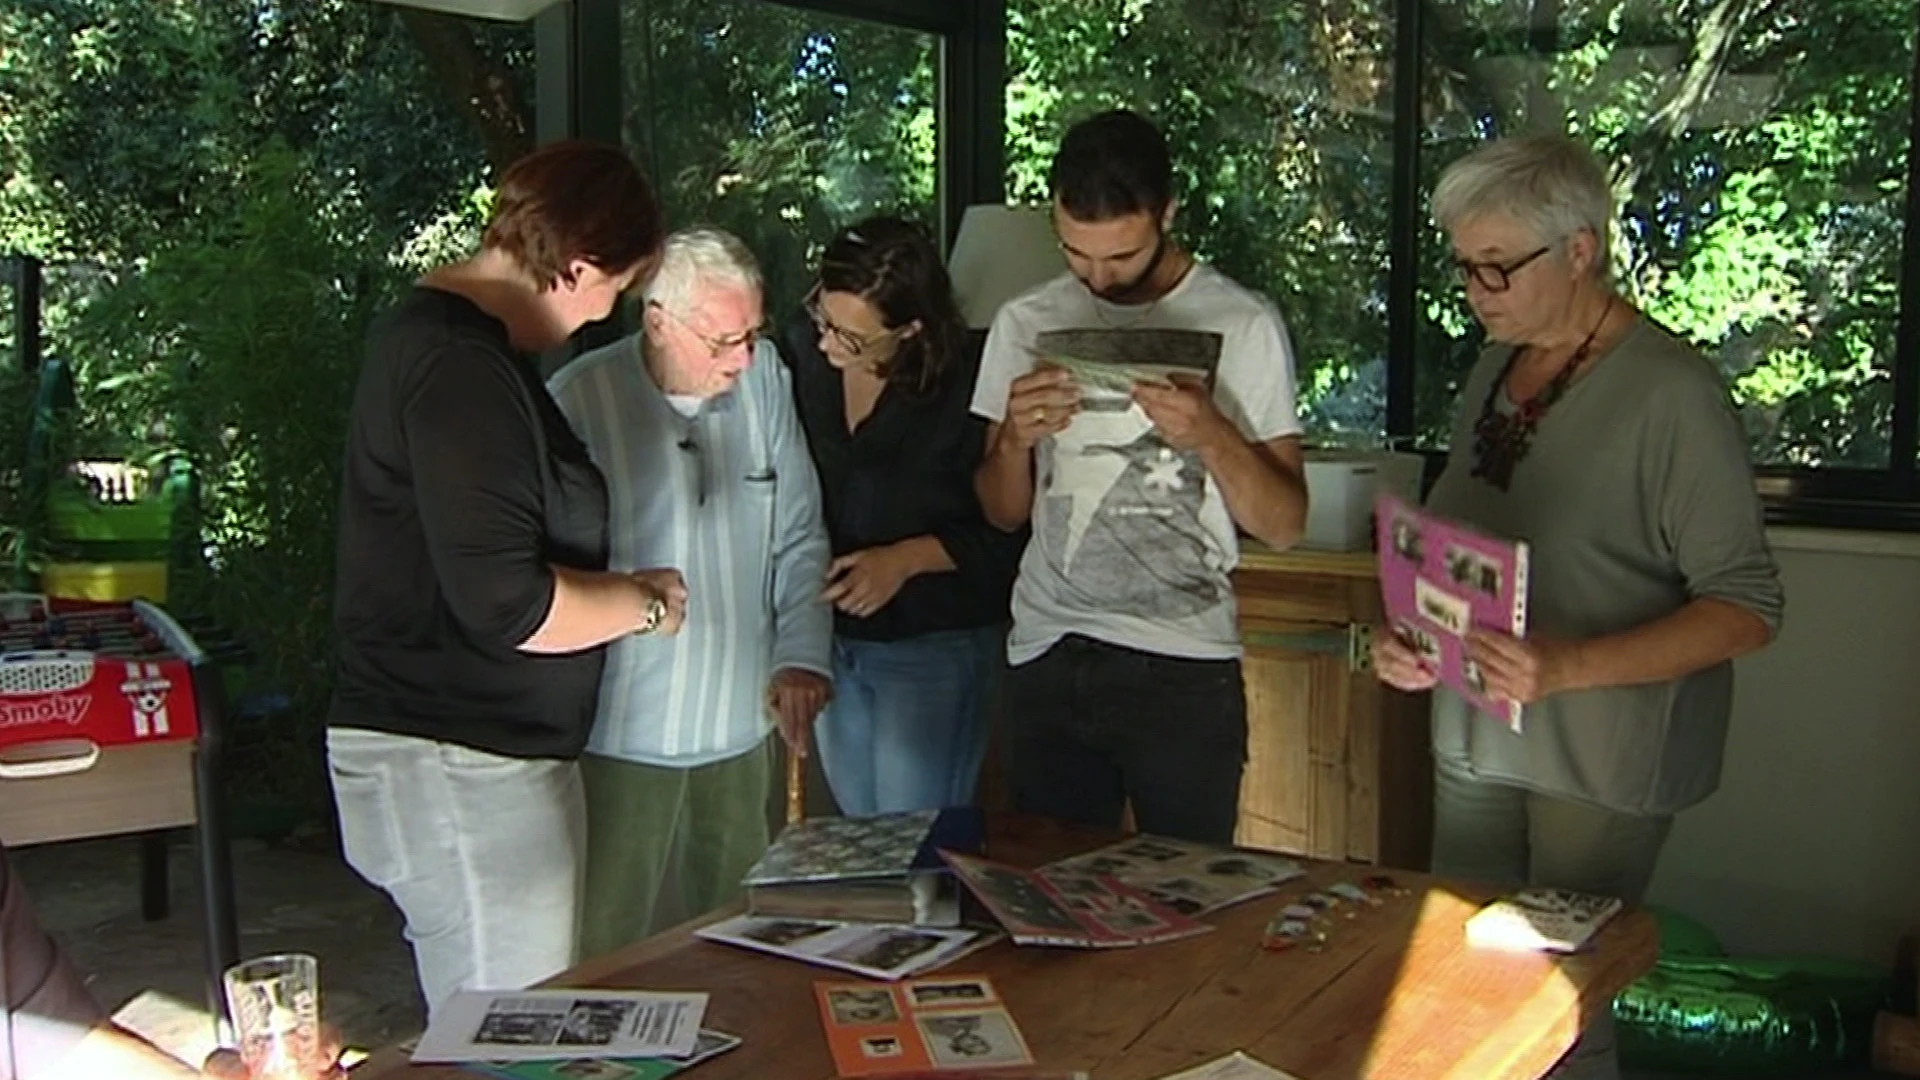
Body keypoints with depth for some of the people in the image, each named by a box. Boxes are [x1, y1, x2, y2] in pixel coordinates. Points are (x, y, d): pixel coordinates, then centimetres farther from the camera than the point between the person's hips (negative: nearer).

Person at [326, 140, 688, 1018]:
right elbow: (505, 605, -24)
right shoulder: (463, 368, -21)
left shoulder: (433, 329, 13)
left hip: (476, 753, 10)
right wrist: (644, 601, -8)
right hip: (460, 768, -10)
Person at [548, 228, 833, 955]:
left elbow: (799, 537, 7)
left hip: (739, 726, 5)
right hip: (623, 732, -4)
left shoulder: (763, 377, 2)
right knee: (606, 957, 4)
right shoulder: (581, 399, -12)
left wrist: (802, 655, -2)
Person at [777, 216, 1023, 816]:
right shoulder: (800, 351, -8)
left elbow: (1008, 530, -12)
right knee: (857, 835, 21)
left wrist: (908, 558, -20)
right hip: (830, 634, 5)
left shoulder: (965, 387, -21)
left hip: (932, 646, -5)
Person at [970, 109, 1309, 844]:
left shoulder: (1244, 326, -2)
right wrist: (1014, 437, -8)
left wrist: (1210, 435, -19)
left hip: (1185, 669, -3)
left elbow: (1284, 525, -3)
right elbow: (1003, 513, 12)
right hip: (1047, 662, 3)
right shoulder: (1025, 325, 8)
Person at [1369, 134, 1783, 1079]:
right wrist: (1407, 637, -1)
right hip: (1474, 741, 7)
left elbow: (1747, 609, -16)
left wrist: (1570, 666, -28)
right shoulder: (1493, 374, 10)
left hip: (1603, 760, -6)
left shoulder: (1670, 391, -14)